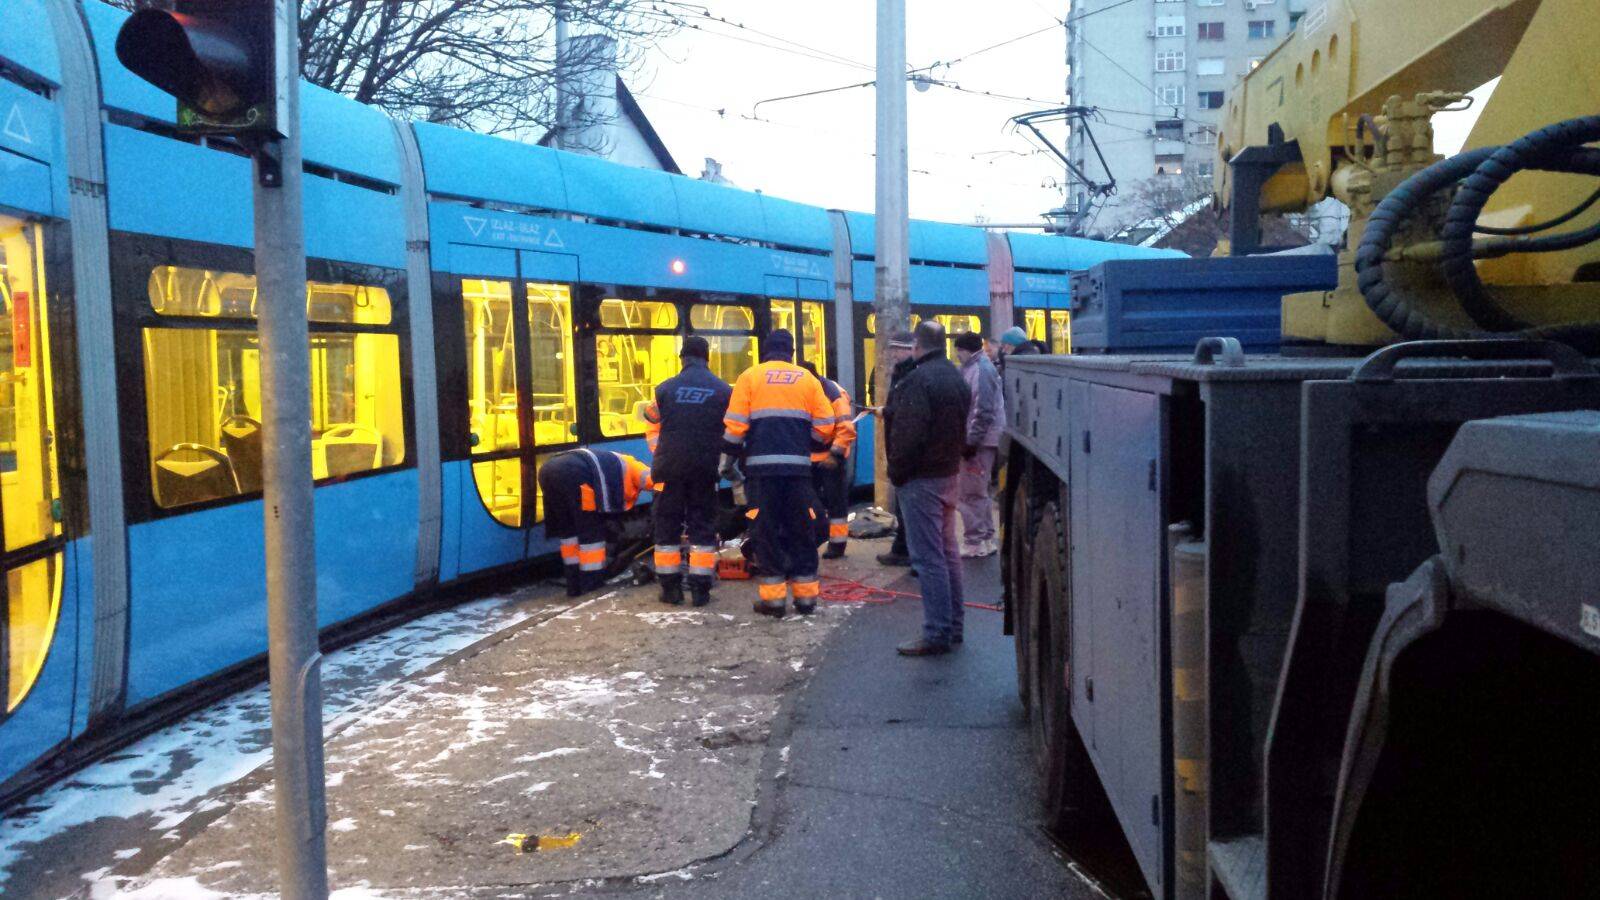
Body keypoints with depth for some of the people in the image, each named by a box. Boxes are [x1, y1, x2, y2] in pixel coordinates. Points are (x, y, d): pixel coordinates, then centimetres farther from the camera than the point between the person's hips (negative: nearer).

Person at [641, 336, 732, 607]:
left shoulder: (665, 389, -1)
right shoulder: (723, 391, -1)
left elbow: (652, 429, 8)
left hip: (670, 469, 0)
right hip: (706, 470, 0)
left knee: (667, 526, 10)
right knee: (703, 526, 7)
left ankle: (670, 587, 11)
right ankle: (700, 589, 4)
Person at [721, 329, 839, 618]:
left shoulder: (750, 377, 5)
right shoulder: (807, 379, 10)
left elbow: (735, 424, -2)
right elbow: (825, 427, 5)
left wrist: (727, 461, 7)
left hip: (762, 464, -1)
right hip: (798, 465, 2)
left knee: (767, 530, 4)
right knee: (801, 530, 10)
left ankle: (773, 597, 4)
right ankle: (806, 596, 12)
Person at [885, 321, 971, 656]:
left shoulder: (917, 380, -18)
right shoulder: (957, 378, 12)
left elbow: (908, 434, -23)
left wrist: (896, 473, -11)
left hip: (921, 479, -9)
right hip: (949, 474, 9)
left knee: (928, 557, -6)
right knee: (948, 552, 15)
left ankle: (937, 633, -4)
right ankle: (953, 626, 23)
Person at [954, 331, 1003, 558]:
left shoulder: (980, 370, -16)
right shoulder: (973, 368, 15)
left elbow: (983, 411, -22)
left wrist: (971, 441, -20)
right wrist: (969, 439, 19)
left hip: (979, 441, -10)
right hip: (980, 440, 10)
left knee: (972, 492, -5)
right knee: (979, 491, 17)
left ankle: (975, 541, 0)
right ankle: (986, 538, 24)